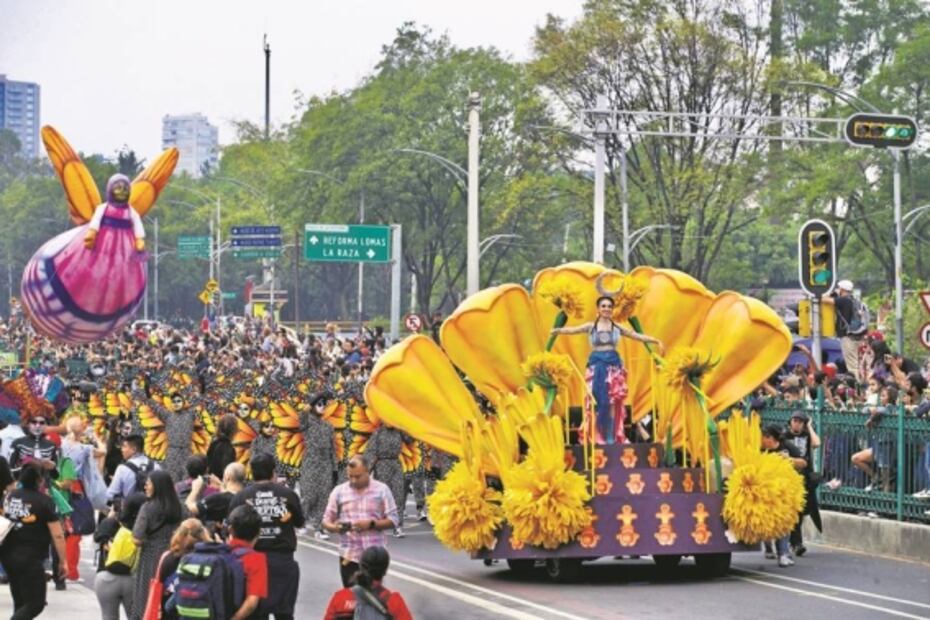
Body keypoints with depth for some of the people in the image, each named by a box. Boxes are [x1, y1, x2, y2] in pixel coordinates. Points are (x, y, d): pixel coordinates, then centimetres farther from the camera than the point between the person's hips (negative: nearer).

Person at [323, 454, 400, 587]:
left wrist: (371, 524, -18)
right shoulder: (339, 491, 4)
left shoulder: (381, 490, 0)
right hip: (349, 555, 1)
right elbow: (326, 521, 6)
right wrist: (335, 527, -17)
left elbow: (392, 520, -1)